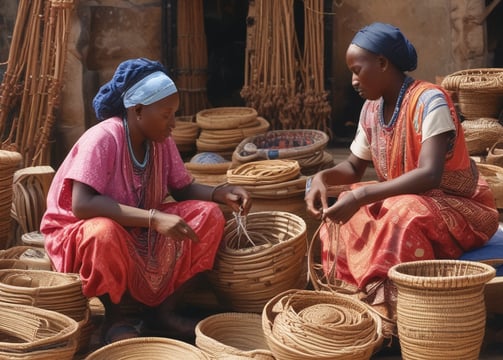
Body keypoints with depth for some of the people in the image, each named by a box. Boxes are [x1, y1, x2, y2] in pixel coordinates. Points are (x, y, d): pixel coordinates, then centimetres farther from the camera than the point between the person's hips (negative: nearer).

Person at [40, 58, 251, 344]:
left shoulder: (162, 141, -6)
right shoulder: (103, 139, -27)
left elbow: (184, 189, 4)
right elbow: (81, 205, -37)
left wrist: (220, 193, -17)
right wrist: (153, 218, -43)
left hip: (139, 231, 6)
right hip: (80, 234, -6)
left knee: (209, 215, -13)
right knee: (105, 231, -41)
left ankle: (166, 308, -3)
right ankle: (114, 318, -13)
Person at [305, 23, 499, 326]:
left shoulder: (429, 101, -23)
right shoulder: (372, 108, -1)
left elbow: (429, 176, -34)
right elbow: (354, 167, 11)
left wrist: (361, 196, -38)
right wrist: (323, 177, -11)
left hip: (459, 208, -8)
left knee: (404, 213, -36)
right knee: (340, 208, -6)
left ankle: (397, 309, -26)